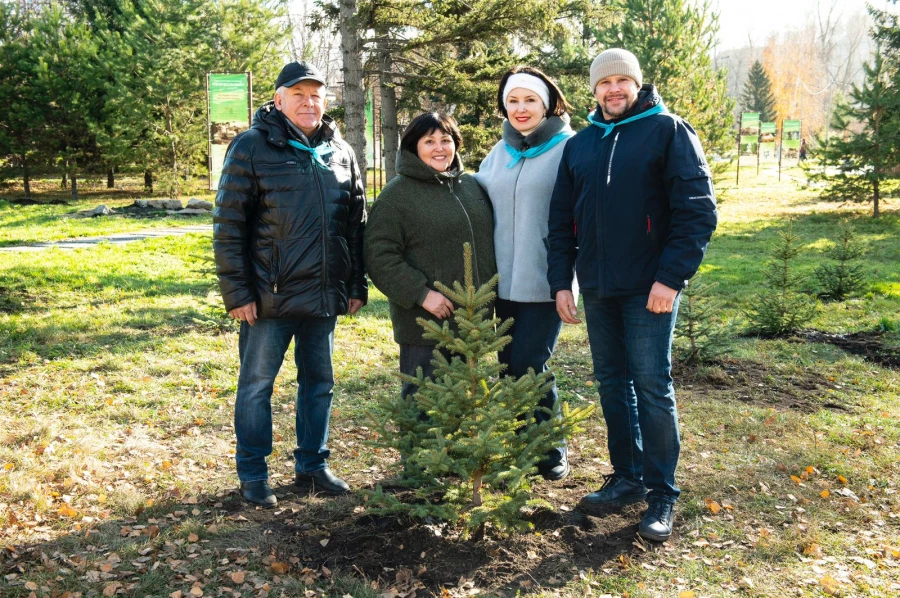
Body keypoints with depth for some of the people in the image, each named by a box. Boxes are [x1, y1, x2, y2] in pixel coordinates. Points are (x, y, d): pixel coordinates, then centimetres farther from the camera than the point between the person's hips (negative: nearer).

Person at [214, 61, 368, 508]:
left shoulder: (340, 153, 9)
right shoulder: (252, 147, -5)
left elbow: (356, 224, 14)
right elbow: (228, 224, -7)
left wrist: (357, 285, 10)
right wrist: (236, 291, -11)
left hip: (325, 295, 5)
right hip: (270, 296, -5)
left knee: (319, 382, 14)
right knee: (257, 384, 5)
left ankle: (311, 465, 30)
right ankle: (252, 475, 19)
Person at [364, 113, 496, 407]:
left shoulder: (471, 185, 12)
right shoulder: (397, 194, -7)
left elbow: (488, 241, 22)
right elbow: (380, 258, -13)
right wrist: (421, 294, -20)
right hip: (425, 324, -6)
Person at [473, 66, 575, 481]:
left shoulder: (569, 149, -5)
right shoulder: (500, 152, 14)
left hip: (544, 282, -6)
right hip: (502, 281, 6)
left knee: (528, 366, -7)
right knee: (508, 367, 10)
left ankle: (550, 451, 13)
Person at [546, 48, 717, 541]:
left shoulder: (668, 131, -3)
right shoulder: (580, 144, 12)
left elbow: (698, 209, -10)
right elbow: (561, 218, 13)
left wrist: (672, 277, -17)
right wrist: (560, 281, 5)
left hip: (649, 287, -5)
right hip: (596, 287, 5)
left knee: (652, 386, -2)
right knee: (611, 383, 11)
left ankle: (662, 493, 10)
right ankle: (627, 478, 25)